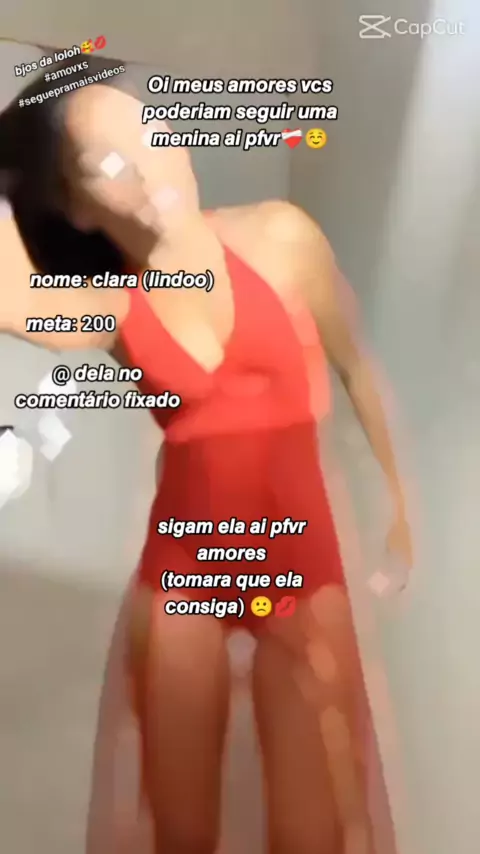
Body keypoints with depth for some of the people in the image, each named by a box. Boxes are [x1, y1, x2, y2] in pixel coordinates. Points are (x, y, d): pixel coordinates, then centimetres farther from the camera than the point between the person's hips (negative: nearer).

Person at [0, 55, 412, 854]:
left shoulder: (279, 236, -5)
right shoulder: (109, 307, -5)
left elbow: (355, 365, 7)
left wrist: (403, 496, 10)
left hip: (304, 561, 0)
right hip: (180, 572, 1)